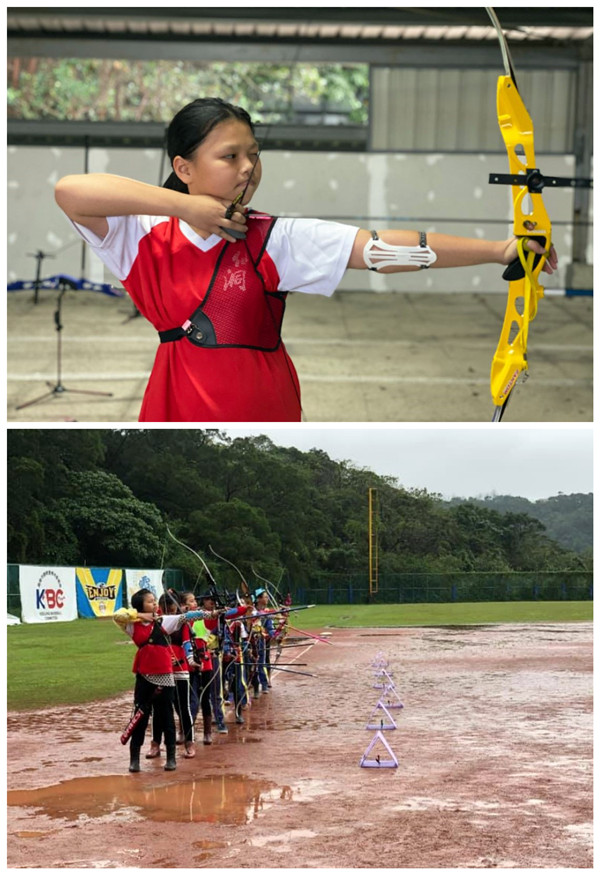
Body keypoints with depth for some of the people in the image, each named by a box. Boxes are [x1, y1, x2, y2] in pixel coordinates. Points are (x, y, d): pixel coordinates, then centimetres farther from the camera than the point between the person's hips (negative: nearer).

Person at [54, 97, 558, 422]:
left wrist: (498, 250, -22)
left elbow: (381, 248, -14)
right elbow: (70, 191, -18)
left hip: (264, 410, 0)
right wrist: (184, 207, -21)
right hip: (177, 413, 1)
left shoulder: (276, 239, -5)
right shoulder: (147, 240, -4)